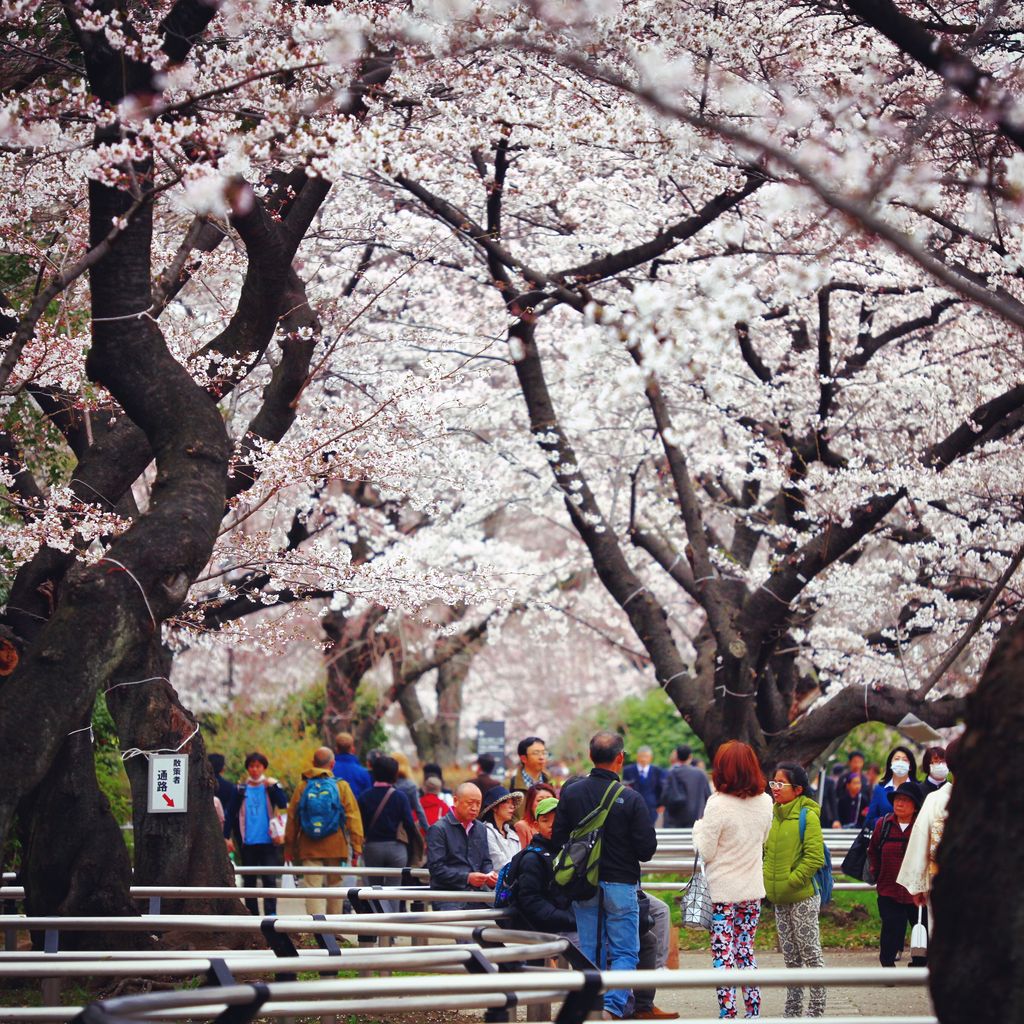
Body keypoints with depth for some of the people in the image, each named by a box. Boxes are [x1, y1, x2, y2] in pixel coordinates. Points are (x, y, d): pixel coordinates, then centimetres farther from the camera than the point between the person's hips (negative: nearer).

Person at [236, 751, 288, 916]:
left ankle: (271, 913, -9)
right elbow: (233, 814, 8)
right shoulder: (241, 788, 8)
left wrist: (274, 786, -18)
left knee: (269, 879, -7)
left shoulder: (271, 786, 4)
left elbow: (283, 804, -10)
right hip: (248, 842, 2)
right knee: (249, 880, 7)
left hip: (268, 841, -2)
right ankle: (252, 913, 13)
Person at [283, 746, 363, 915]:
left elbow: (292, 818, 6)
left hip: (309, 848, 0)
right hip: (336, 847, 0)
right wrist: (357, 846, 0)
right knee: (334, 888, 13)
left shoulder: (302, 787, 3)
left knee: (312, 888, -6)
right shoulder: (342, 786, 1)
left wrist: (289, 847, 13)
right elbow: (353, 817, -3)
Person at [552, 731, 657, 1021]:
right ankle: (613, 1006, -13)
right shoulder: (630, 798, -14)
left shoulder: (571, 792, -4)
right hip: (620, 885, -3)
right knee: (625, 952, 4)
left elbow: (557, 839, -1)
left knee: (590, 951, 13)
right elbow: (647, 849, -11)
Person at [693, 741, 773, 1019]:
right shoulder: (765, 802, 0)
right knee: (745, 951, 15)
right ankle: (753, 1012, 16)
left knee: (723, 954, 1)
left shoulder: (718, 805, -18)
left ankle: (727, 1014, 1)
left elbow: (705, 852, -12)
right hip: (753, 891, 5)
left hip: (723, 891, -5)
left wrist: (698, 827, 4)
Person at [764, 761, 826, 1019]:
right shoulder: (774, 816, 10)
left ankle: (817, 1008, 7)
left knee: (810, 952, 0)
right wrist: (767, 877, 7)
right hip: (779, 898, 7)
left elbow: (814, 857, -16)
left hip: (803, 896, -7)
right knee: (790, 956, 14)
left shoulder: (808, 816, -11)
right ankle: (793, 1009, 21)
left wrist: (791, 880, -17)